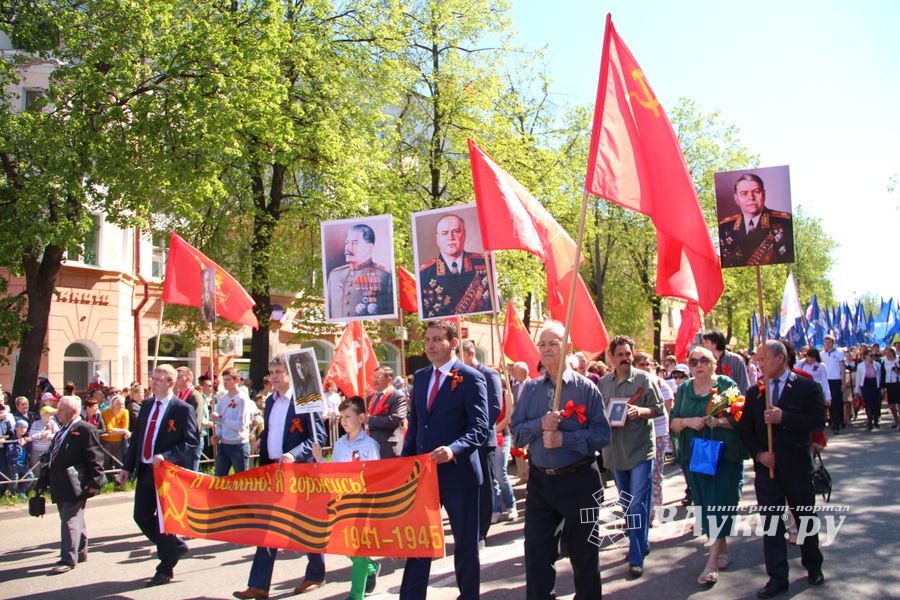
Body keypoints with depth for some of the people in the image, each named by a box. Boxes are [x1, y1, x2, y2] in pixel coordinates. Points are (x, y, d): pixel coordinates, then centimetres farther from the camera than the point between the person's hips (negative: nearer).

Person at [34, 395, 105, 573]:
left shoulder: (86, 430, -10)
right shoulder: (62, 432, 19)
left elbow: (95, 458, -14)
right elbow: (52, 457, 23)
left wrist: (94, 482, -19)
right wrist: (44, 481, 20)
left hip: (75, 485, -9)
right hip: (60, 485, 9)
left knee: (70, 521, -9)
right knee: (75, 520, 17)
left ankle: (68, 559, -6)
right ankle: (80, 553, 27)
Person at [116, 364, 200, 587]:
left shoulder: (183, 409, -10)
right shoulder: (146, 406, 11)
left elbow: (192, 442, -15)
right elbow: (137, 437, 15)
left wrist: (166, 457, -25)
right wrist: (127, 467, 10)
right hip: (145, 471, 7)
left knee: (164, 519, 1)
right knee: (142, 516, 10)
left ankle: (165, 570, 17)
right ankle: (175, 547, 32)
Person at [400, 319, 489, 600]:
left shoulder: (471, 378, -10)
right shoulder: (420, 377, 10)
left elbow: (480, 428, -16)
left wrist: (453, 450, -31)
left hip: (458, 472, -5)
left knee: (466, 541, 9)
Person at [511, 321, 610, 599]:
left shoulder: (585, 387, -5)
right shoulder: (530, 389, 5)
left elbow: (602, 434, -10)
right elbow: (516, 432, 2)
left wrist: (564, 438, -20)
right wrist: (540, 424, -16)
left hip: (579, 480, -2)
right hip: (540, 480, 3)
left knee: (584, 552, 11)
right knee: (536, 554, 5)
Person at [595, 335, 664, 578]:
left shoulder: (644, 379, -4)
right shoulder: (603, 382, 6)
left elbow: (658, 408, -3)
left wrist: (641, 411, -21)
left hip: (641, 449, -4)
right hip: (615, 451, 4)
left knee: (638, 505, -6)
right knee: (627, 505, 15)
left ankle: (636, 558, 0)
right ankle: (641, 544, 33)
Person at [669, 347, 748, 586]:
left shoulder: (727, 384, -2)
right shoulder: (684, 389, 8)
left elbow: (740, 418, -5)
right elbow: (673, 423, 7)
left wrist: (719, 421, -22)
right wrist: (687, 421, -14)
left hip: (725, 455, -4)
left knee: (719, 505, -7)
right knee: (705, 505, 9)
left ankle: (712, 562, -6)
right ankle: (722, 551, 26)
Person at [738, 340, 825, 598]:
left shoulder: (807, 387, -4)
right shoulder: (754, 392, 5)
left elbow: (818, 421, -15)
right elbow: (745, 428, 5)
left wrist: (783, 418, -23)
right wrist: (759, 453, -10)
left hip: (797, 466, -2)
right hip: (766, 467, 2)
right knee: (770, 523, 2)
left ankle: (813, 566, 35)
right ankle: (777, 578, 8)